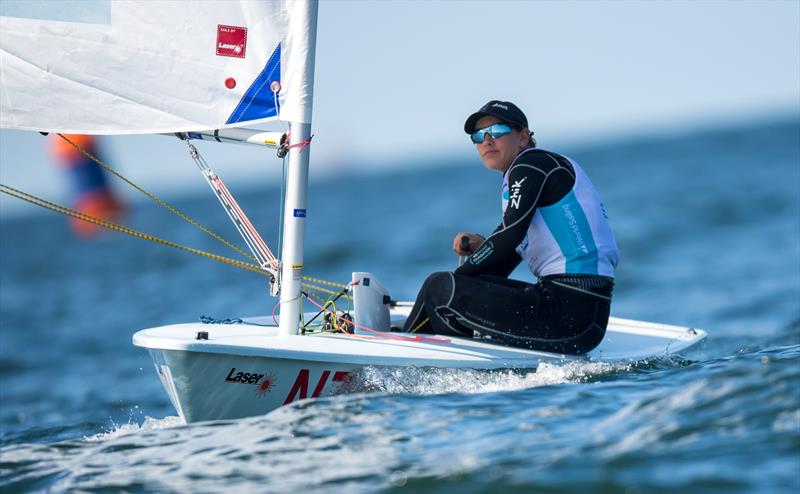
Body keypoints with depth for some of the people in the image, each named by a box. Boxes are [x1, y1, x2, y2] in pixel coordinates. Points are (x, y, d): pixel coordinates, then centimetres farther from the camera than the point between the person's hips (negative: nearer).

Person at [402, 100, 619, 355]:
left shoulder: (532, 164, -3)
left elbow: (510, 236, -13)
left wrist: (459, 275, -2)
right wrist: (481, 246, 5)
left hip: (570, 316, -10)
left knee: (440, 287, -9)